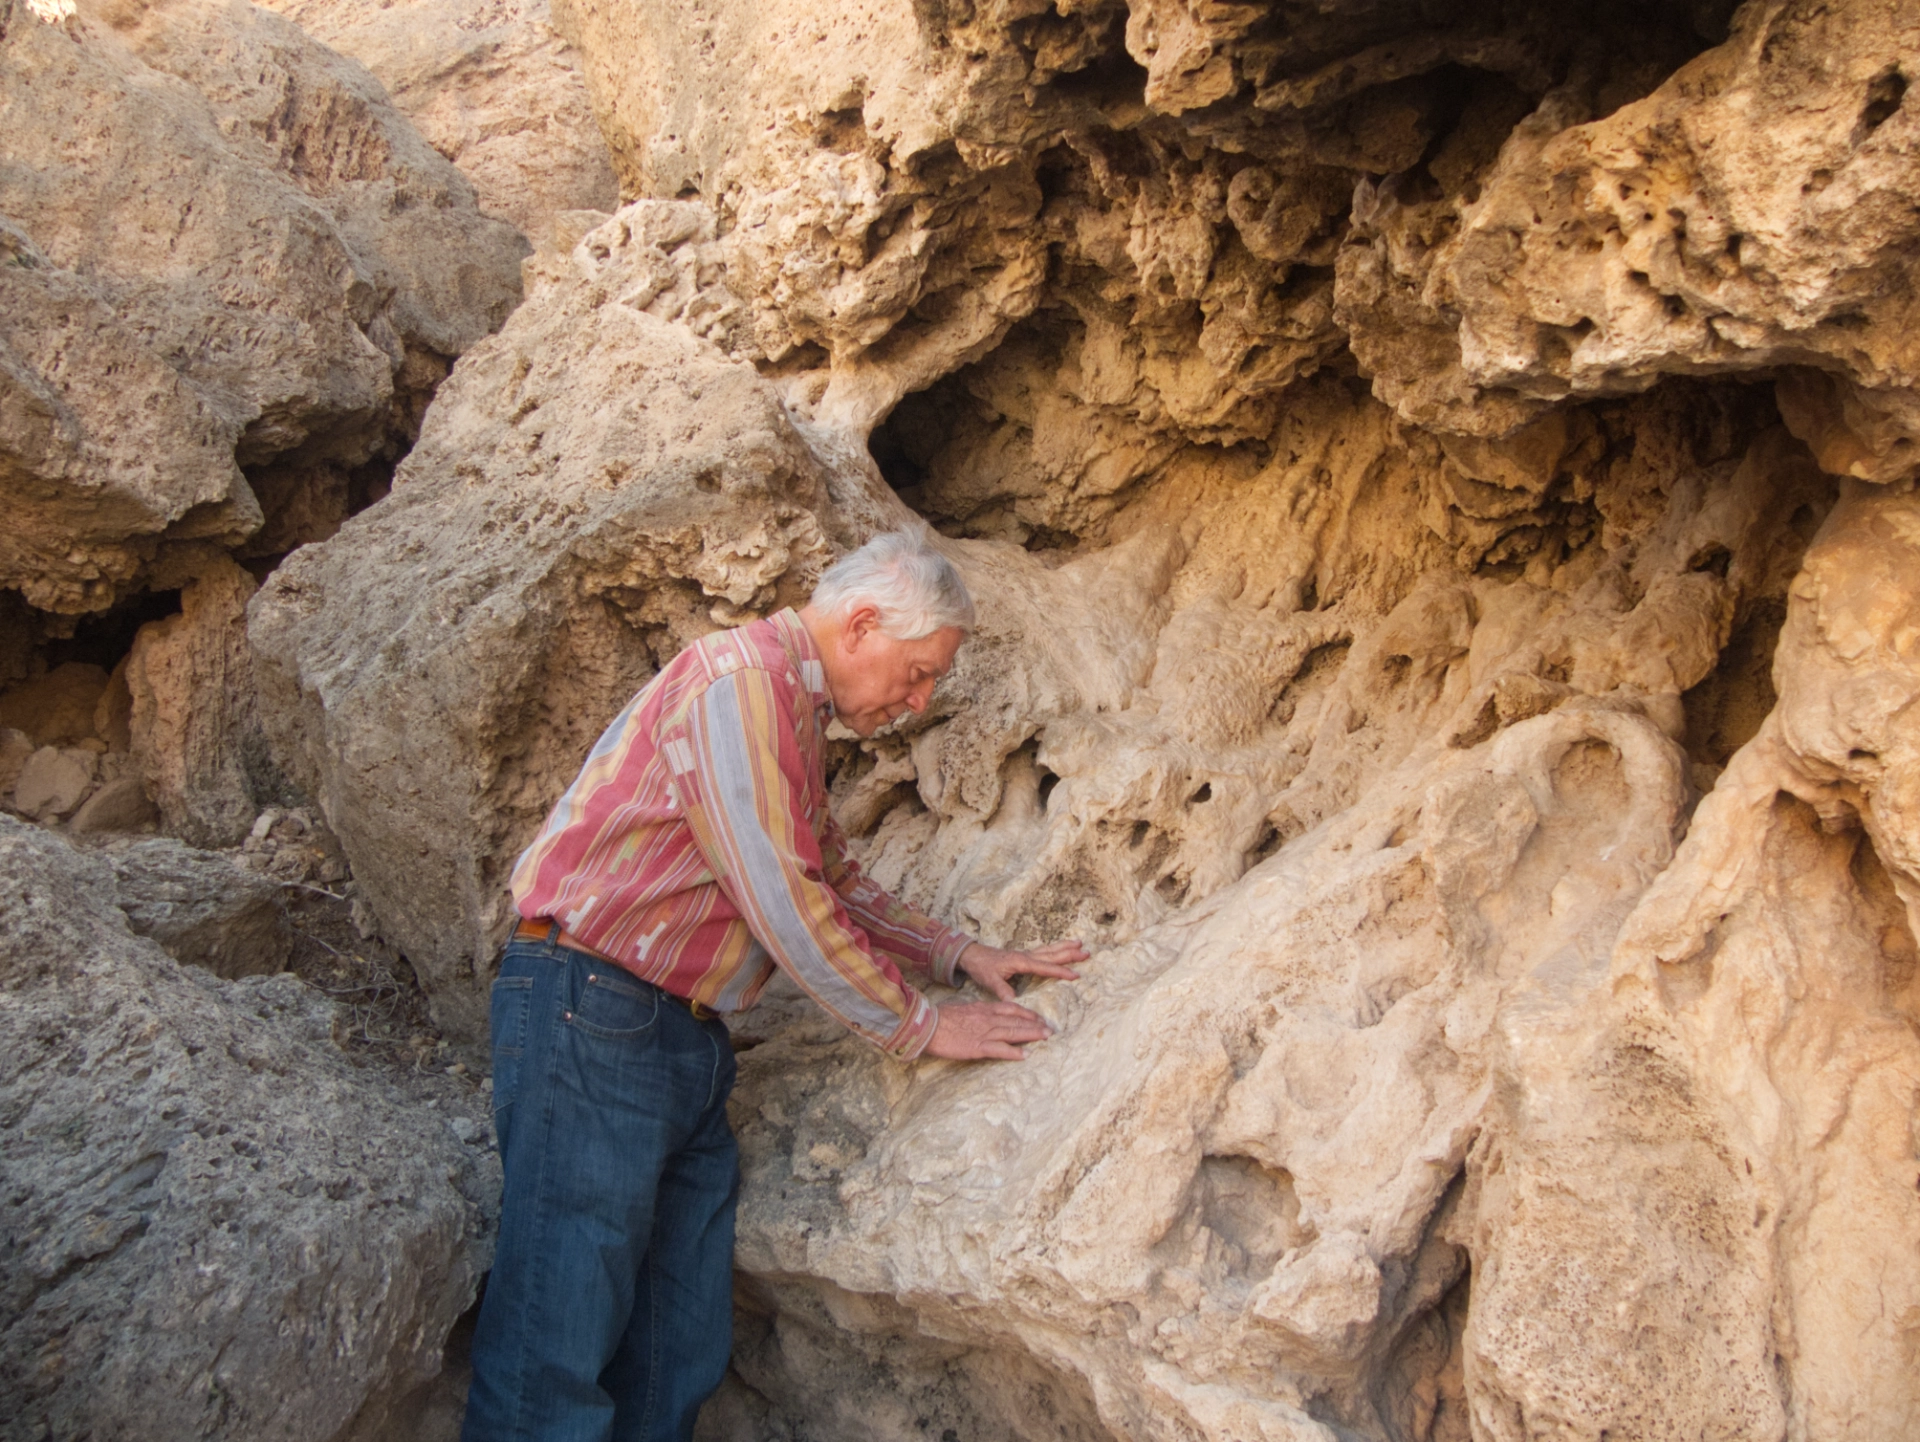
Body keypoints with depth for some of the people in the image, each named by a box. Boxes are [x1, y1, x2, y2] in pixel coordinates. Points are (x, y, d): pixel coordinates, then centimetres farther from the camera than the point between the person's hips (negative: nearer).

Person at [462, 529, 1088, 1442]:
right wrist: (917, 1025, -8)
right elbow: (780, 901, -18)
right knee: (557, 1361, -8)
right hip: (592, 1020, -10)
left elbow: (836, 885, 29)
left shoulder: (793, 711, 20)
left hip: (686, 1040, 10)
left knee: (677, 1359, 8)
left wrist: (960, 956, 18)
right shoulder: (742, 679, -13)